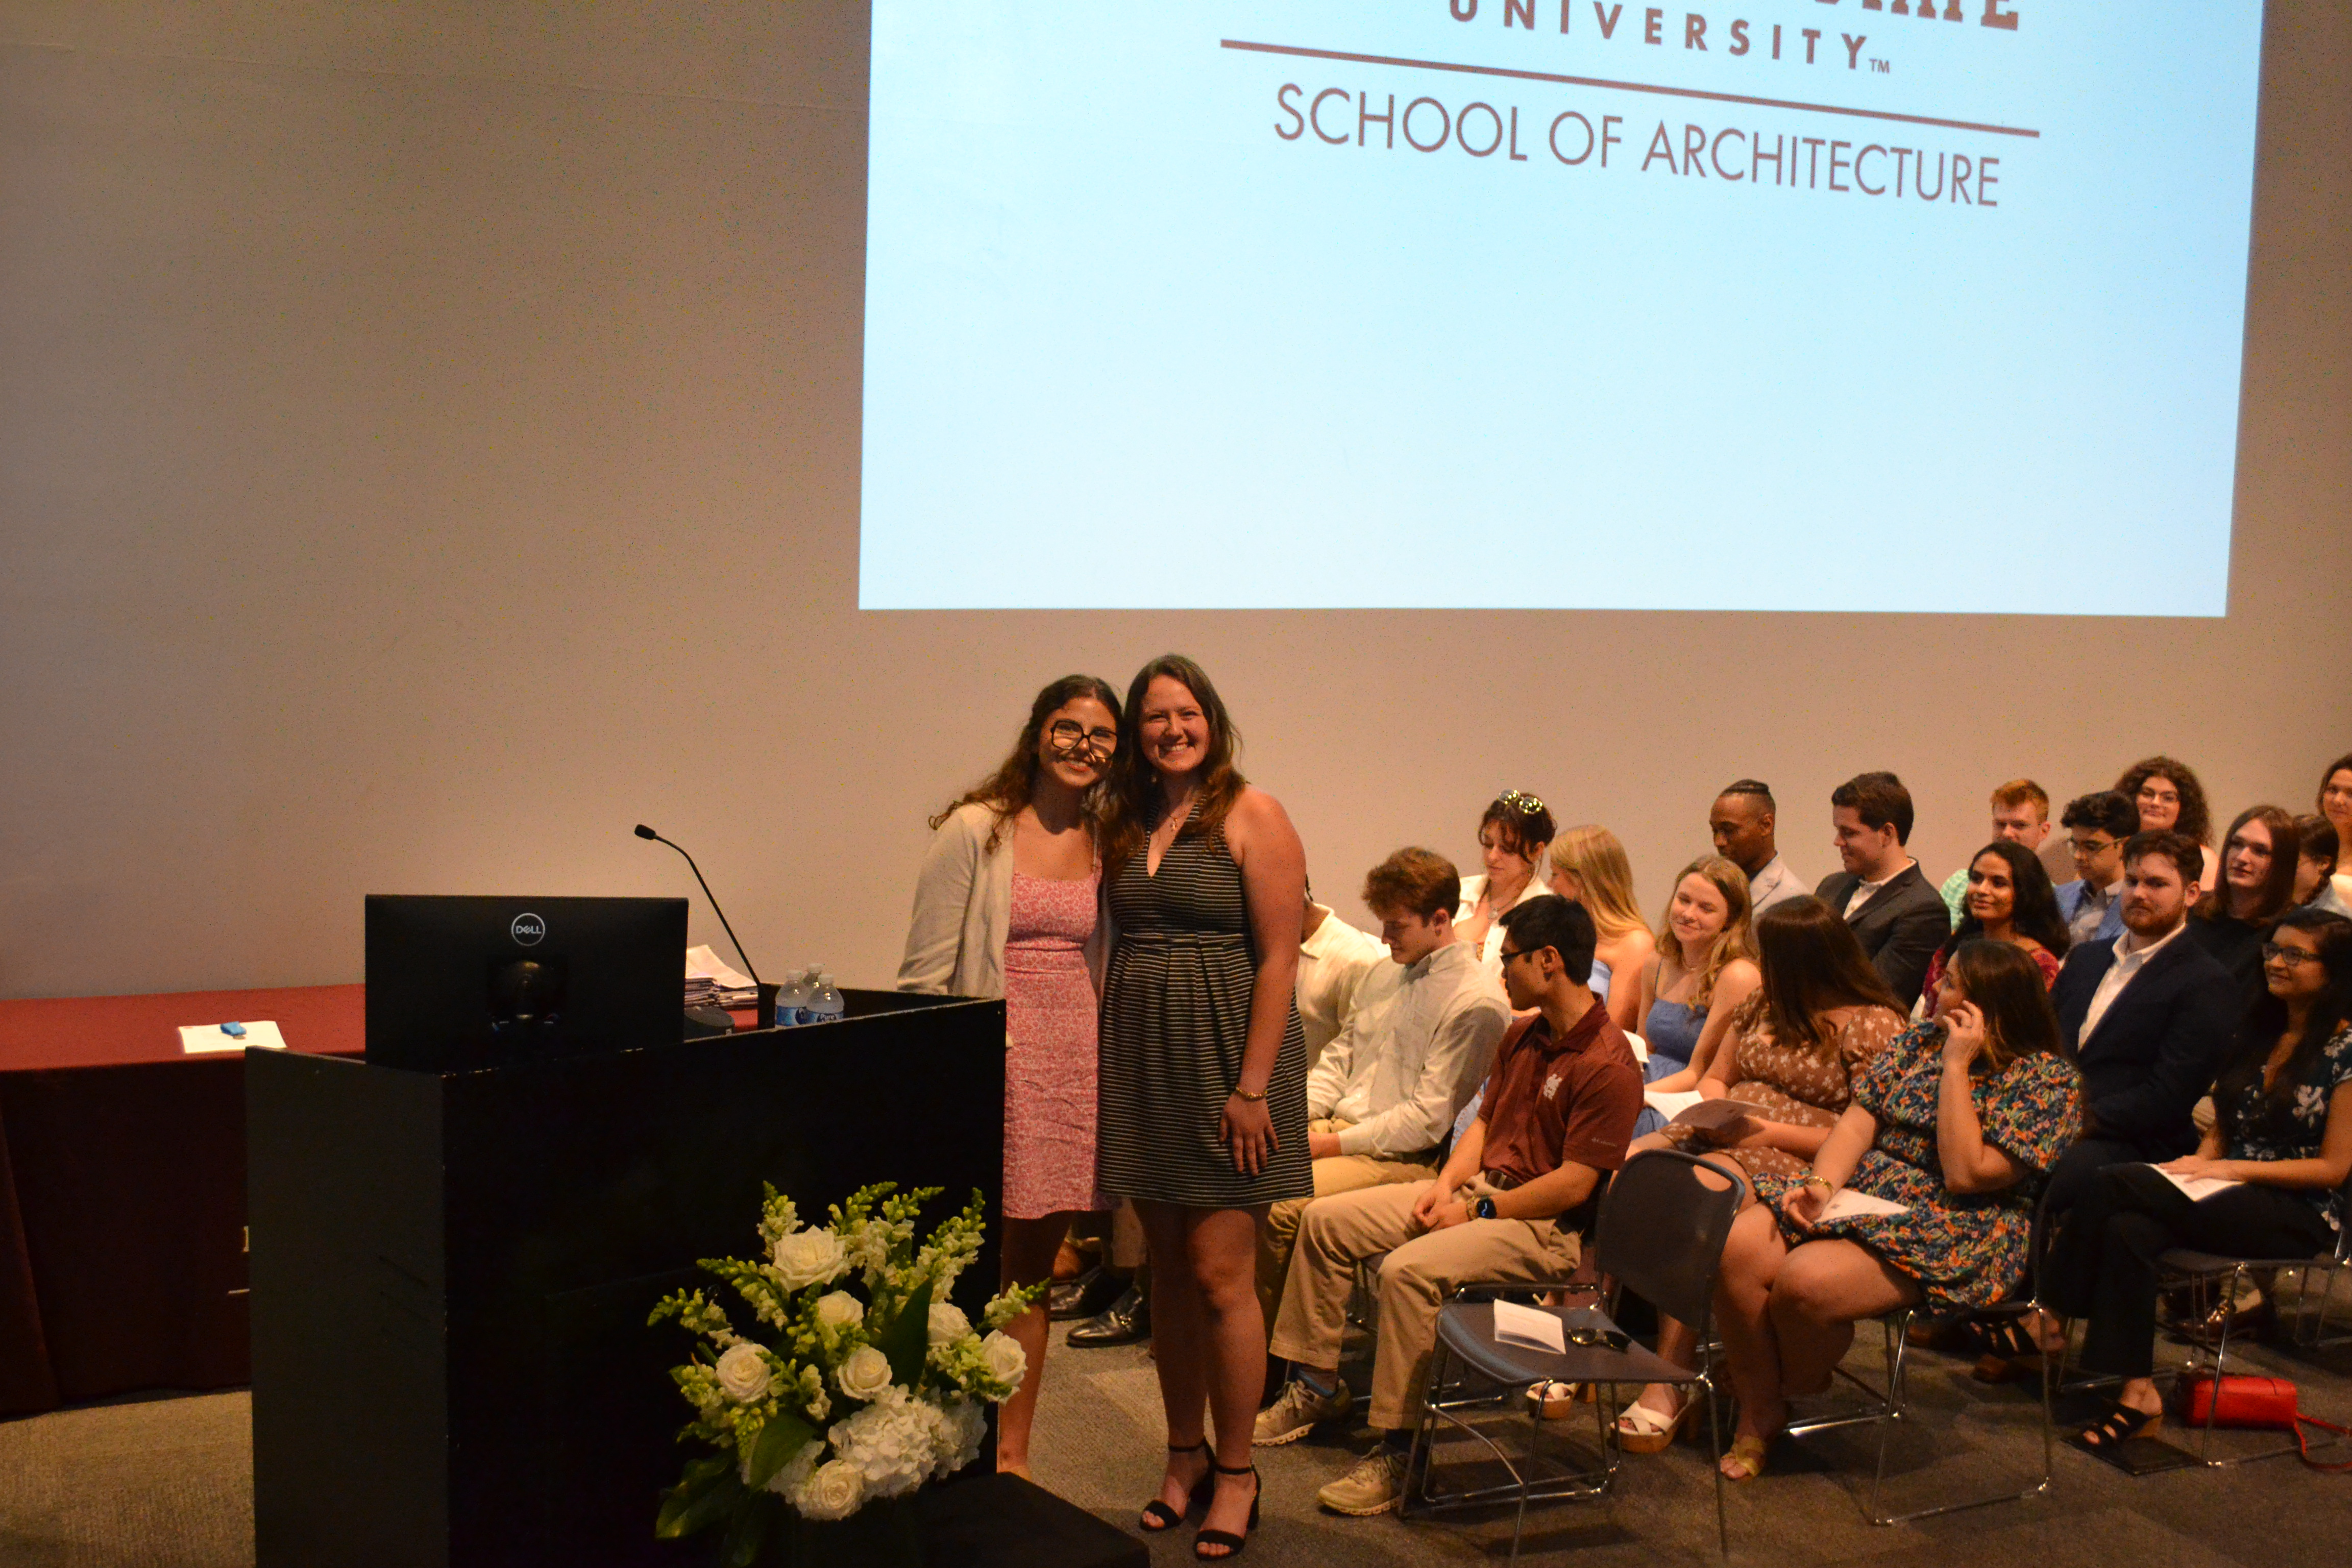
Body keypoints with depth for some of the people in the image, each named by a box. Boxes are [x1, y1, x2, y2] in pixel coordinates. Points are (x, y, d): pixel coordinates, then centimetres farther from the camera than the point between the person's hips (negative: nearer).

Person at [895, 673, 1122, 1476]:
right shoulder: (974, 831, -3)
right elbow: (925, 973, -5)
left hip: (1071, 1075, 5)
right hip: (990, 1063, -5)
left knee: (1034, 1270, 11)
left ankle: (1011, 1457, 21)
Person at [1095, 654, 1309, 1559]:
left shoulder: (1251, 816, -5)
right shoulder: (1123, 825, 12)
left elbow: (1279, 959, -10)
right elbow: (1111, 946, 12)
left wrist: (1252, 1087, -16)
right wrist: (1103, 1064, 2)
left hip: (1224, 1056, -5)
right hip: (1140, 1060, 6)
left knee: (1219, 1274, -4)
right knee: (1168, 1271, 11)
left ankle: (1236, 1473, 10)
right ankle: (1184, 1455, 24)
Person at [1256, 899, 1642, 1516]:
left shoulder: (1608, 1065, -19)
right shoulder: (1522, 1036, 11)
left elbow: (1573, 1186, -21)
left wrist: (1478, 1211, -16)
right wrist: (1448, 1182, 0)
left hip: (1546, 1226, -10)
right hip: (1479, 1186, 10)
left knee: (1408, 1269, -33)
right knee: (1325, 1221, 3)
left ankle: (1400, 1450, -24)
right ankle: (1317, 1387, 14)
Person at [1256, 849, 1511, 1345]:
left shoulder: (1477, 1002, -12)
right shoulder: (1390, 972, 17)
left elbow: (1430, 1118, -16)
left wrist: (1335, 1144, -16)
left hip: (1406, 1157, -8)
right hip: (1337, 1126, 8)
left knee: (1280, 1204, -28)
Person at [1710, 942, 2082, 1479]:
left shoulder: (2049, 1080, -8)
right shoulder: (1920, 1041, 13)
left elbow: (1965, 1173, -17)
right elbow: (1858, 1121, 7)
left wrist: (1956, 1066, -16)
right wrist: (1822, 1185, -12)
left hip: (1955, 1235, -6)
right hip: (1864, 1193, 7)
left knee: (1805, 1279, -30)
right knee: (1737, 1249, -21)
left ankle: (1802, 1392, 3)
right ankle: (1757, 1411, -4)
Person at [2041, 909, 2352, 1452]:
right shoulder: (2256, 1035, 15)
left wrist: (2229, 1168, -16)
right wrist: (2198, 1164, -5)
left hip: (2299, 1214, -6)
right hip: (2228, 1198, 6)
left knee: (2119, 1186, -28)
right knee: (2129, 1231, -29)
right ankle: (2136, 1395, -32)